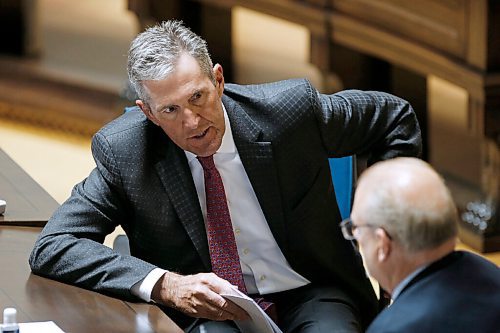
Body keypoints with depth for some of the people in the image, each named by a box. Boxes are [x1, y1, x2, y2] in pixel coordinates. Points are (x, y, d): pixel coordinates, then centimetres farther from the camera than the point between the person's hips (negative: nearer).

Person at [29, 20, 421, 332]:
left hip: (310, 296, 1)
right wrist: (165, 284, -24)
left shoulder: (290, 108, -9)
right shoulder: (124, 152, -10)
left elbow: (396, 118, 7)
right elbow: (51, 248, -12)